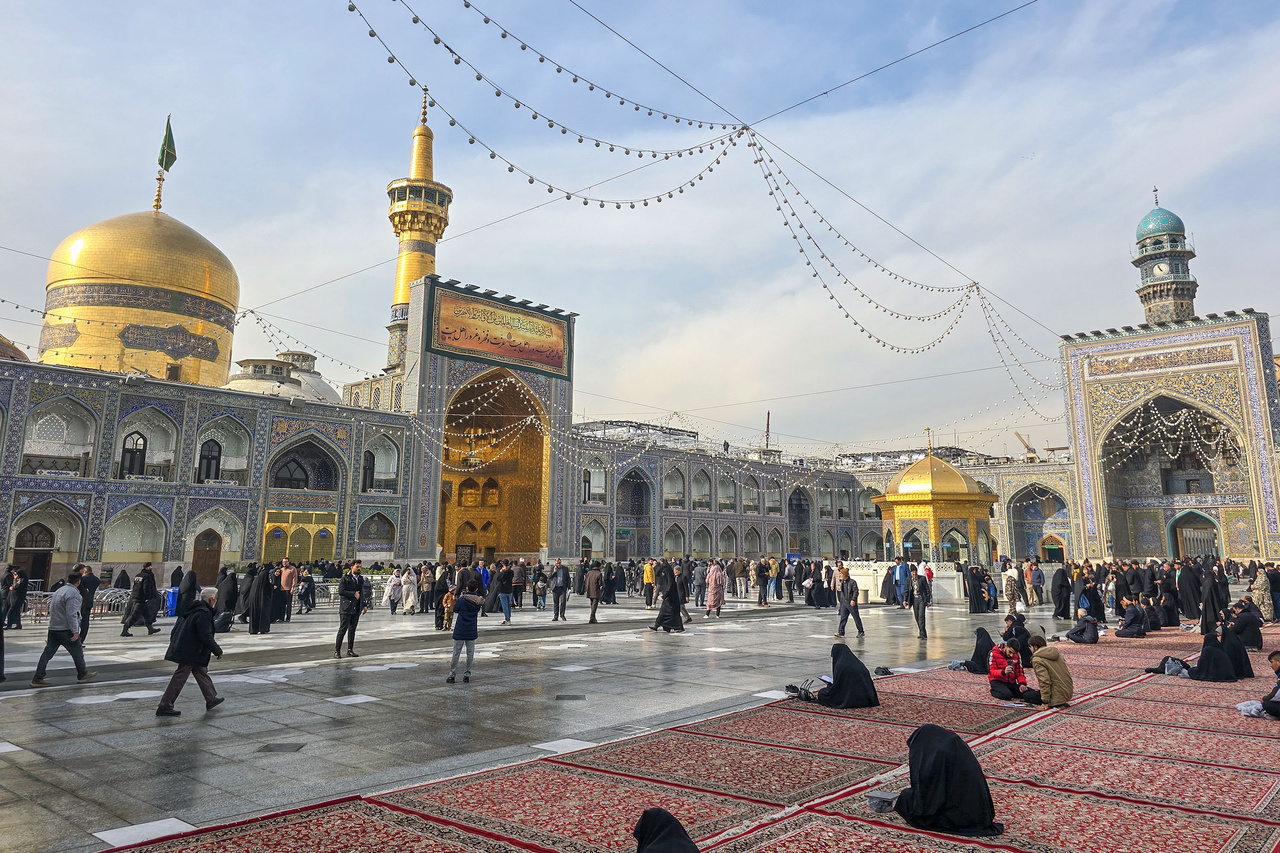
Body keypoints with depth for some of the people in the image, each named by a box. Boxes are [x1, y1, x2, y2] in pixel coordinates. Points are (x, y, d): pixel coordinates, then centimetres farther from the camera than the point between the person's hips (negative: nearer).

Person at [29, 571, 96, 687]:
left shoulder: (59, 590, 14)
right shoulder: (73, 593, -17)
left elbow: (51, 610, 23)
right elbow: (71, 614, -23)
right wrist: (75, 631, -20)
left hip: (53, 628, 9)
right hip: (65, 630, -9)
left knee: (47, 653, 8)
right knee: (77, 652, 6)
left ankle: (37, 679, 7)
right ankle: (82, 675, 18)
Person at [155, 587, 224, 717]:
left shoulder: (192, 609, 9)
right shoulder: (204, 613, -20)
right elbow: (206, 637, -22)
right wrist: (217, 651, -11)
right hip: (190, 652, -10)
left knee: (201, 672, 18)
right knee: (180, 677, -3)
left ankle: (211, 699, 29)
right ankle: (165, 707, 4)